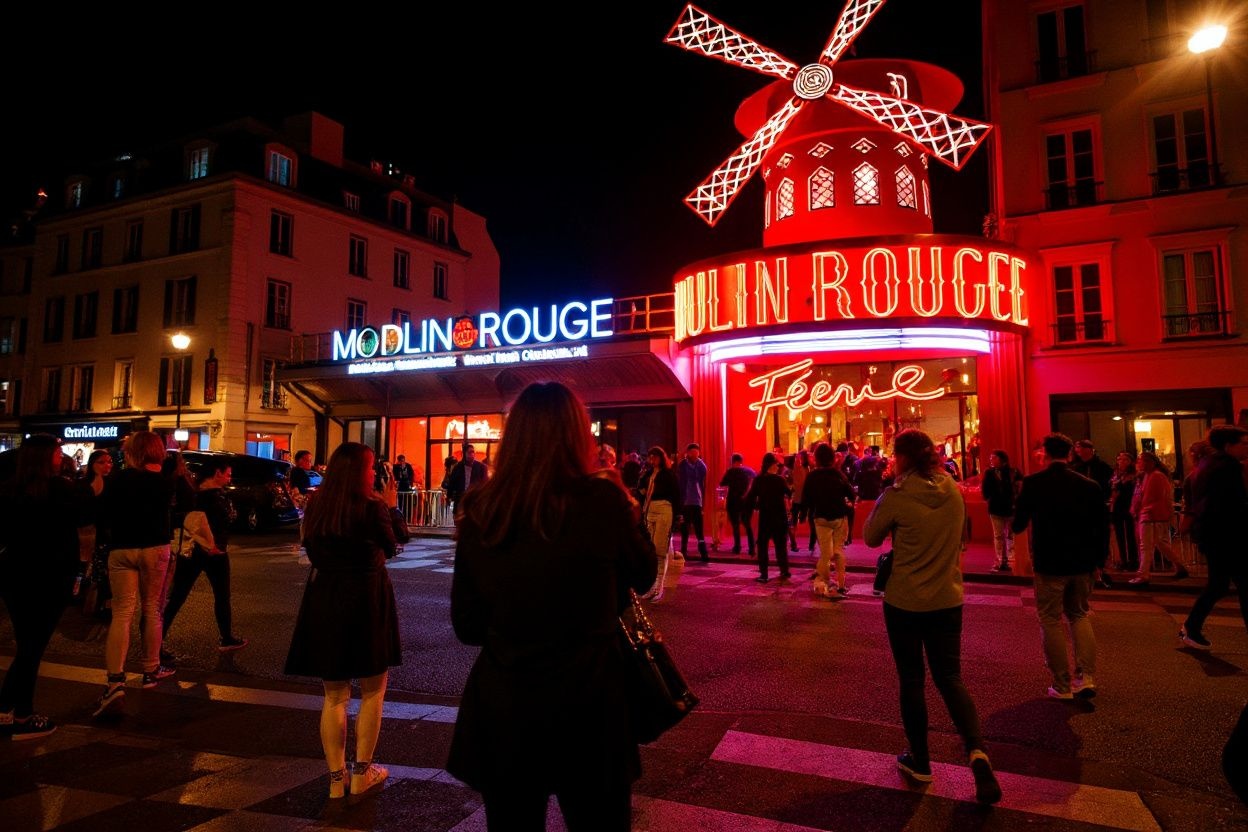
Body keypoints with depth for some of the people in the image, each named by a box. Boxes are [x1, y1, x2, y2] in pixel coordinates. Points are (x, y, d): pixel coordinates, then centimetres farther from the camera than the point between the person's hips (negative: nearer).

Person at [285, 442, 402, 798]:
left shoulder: (315, 506, 0)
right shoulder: (372, 506, -15)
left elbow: (313, 552, 11)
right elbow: (390, 548, 1)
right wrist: (390, 507, 11)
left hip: (324, 600, 4)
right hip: (367, 599, -4)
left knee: (334, 695, 14)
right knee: (372, 691, 13)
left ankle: (336, 779, 21)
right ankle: (362, 773, 20)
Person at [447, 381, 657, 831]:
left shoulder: (478, 510, -7)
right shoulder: (601, 499, -17)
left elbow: (467, 626, 2)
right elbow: (643, 574, 2)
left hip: (500, 712, 3)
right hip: (586, 708, -2)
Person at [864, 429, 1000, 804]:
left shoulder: (896, 496, -17)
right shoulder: (953, 490, -1)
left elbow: (871, 538, -4)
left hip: (904, 602, -4)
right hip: (948, 600, 4)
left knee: (911, 679, 11)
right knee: (950, 678, 14)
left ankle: (919, 760, 23)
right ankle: (976, 750, -6)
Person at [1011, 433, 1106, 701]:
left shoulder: (1033, 483, -10)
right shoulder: (1089, 485, -1)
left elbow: (1018, 525, -4)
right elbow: (1102, 529, 3)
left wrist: (1016, 526, 19)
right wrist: (1097, 561, 14)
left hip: (1049, 565, -4)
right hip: (1083, 565, 4)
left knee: (1050, 621, 8)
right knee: (1079, 615, 21)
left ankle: (1062, 686, 10)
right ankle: (1086, 677, 13)